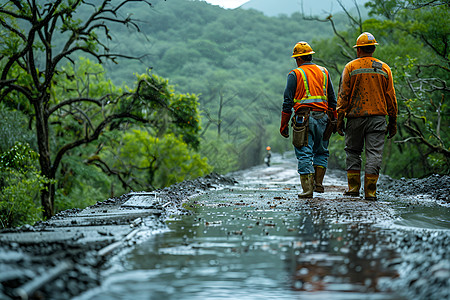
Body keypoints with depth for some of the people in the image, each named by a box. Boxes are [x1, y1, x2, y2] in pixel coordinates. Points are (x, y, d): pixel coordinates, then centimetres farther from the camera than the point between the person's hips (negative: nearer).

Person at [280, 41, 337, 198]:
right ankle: (318, 183, 15)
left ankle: (307, 189, -8)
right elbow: (332, 100, 14)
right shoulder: (324, 72, 13)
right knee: (321, 152, 19)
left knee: (304, 154, -3)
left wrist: (284, 125, 2)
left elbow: (288, 102, -3)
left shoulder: (295, 74, 0)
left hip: (303, 117, -4)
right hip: (322, 117, 4)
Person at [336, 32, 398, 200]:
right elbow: (390, 97, 7)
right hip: (378, 117, 1)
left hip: (355, 117, -1)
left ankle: (353, 187, 10)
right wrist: (393, 122, 12)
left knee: (353, 151, 13)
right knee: (374, 153, 1)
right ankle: (370, 191, -3)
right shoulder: (384, 68, 6)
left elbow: (343, 95, -2)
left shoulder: (350, 67, 0)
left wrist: (339, 119, 3)